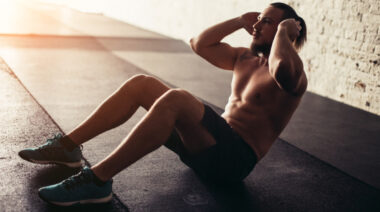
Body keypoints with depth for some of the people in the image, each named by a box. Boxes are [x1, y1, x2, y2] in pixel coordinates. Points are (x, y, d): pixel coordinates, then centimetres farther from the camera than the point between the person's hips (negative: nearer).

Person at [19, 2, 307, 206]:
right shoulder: (246, 58, 19)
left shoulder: (293, 74, -7)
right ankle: (68, 146, 1)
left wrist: (283, 31, -15)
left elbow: (282, 70, -34)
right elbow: (200, 44, 21)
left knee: (174, 99, -34)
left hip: (236, 159, -9)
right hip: (213, 141, 9)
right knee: (141, 84, 0)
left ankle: (97, 180, -33)